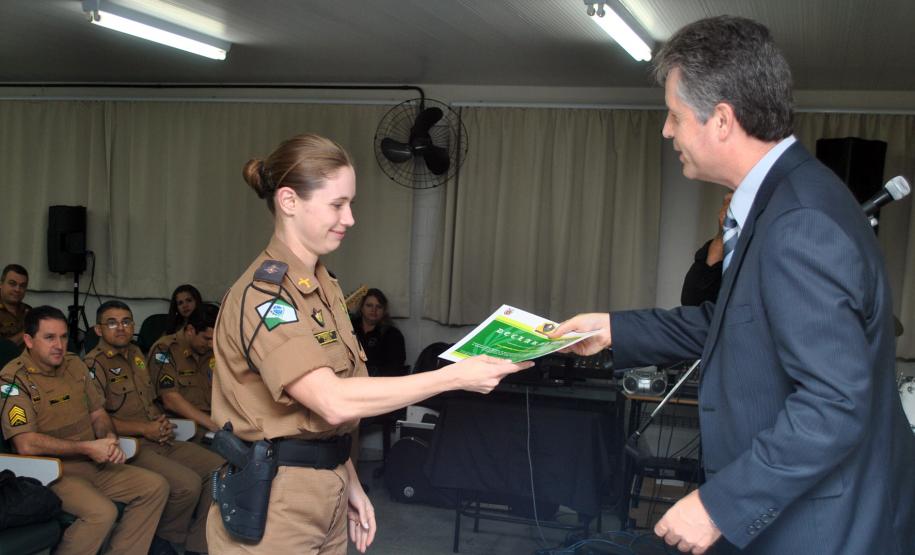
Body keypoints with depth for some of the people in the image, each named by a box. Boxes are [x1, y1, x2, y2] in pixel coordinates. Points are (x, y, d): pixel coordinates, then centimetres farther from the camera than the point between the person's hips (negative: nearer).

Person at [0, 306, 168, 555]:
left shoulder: (74, 364, 10)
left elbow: (97, 413, 19)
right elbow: (26, 444, -22)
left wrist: (109, 438, -5)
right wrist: (87, 448, -18)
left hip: (93, 464, 8)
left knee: (156, 486, -2)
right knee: (102, 512, -31)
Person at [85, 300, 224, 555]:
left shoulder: (136, 354, 19)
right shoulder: (94, 364, -6)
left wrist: (162, 422, 6)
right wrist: (144, 429, -15)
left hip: (161, 441, 8)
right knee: (187, 483, -28)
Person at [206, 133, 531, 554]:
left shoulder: (324, 287, 11)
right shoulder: (264, 293, -19)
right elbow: (334, 401, -29)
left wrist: (348, 483, 12)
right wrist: (455, 376, -28)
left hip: (326, 496, 8)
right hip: (275, 503, -8)